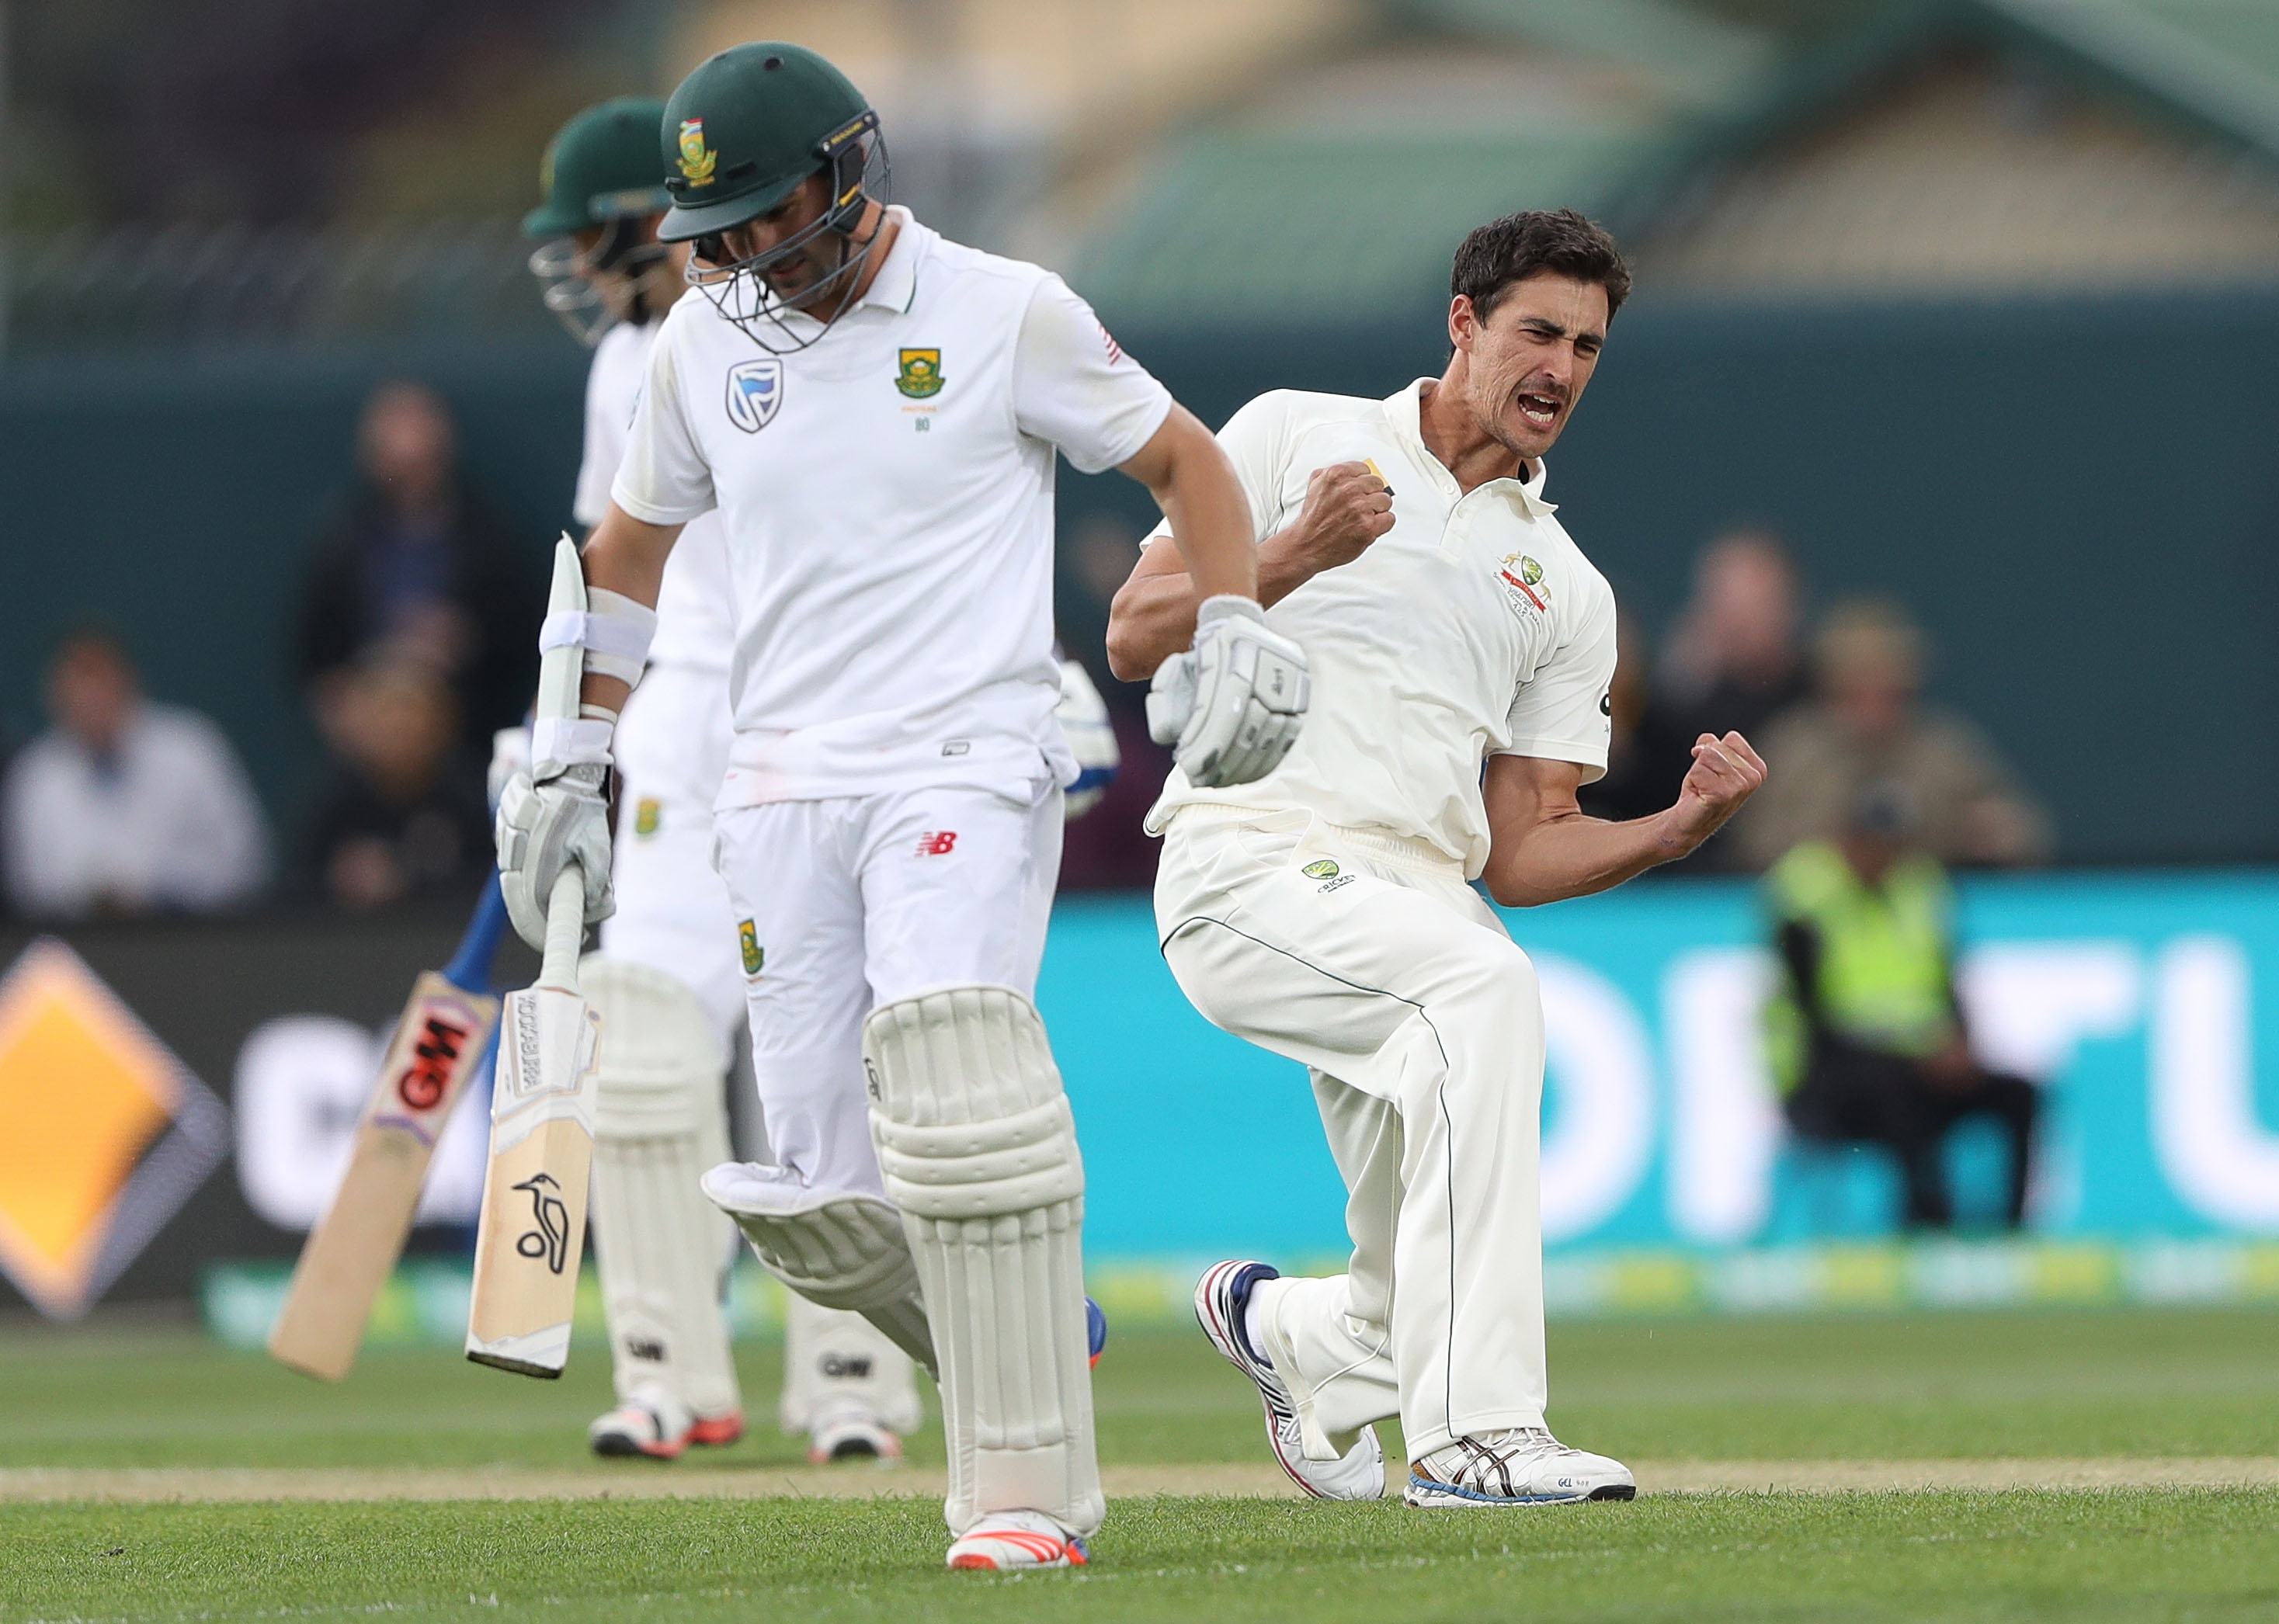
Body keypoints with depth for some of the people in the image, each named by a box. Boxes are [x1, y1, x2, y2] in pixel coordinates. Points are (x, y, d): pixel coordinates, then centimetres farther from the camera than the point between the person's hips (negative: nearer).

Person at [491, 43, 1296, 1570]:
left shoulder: (1006, 314, -2)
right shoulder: (705, 342, 11)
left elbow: (1185, 458, 7)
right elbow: (634, 540, 25)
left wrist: (1234, 625, -9)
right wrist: (572, 757, 22)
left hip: (967, 770, -5)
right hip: (782, 798, 5)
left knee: (947, 1084, -26)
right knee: (803, 1201, -4)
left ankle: (1028, 1492, -24)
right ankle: (1033, 1339, 23)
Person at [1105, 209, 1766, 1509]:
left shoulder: (1565, 589, 21)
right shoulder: (1296, 436, 11)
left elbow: (1518, 858, 15)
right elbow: (1136, 634, 2)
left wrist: (1682, 828, -2)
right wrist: (1293, 559, -13)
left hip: (1418, 904, 6)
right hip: (1252, 863, -6)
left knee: (1431, 1306, 0)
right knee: (1483, 983, -35)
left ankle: (1281, 1328, 40)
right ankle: (1477, 1438, -35)